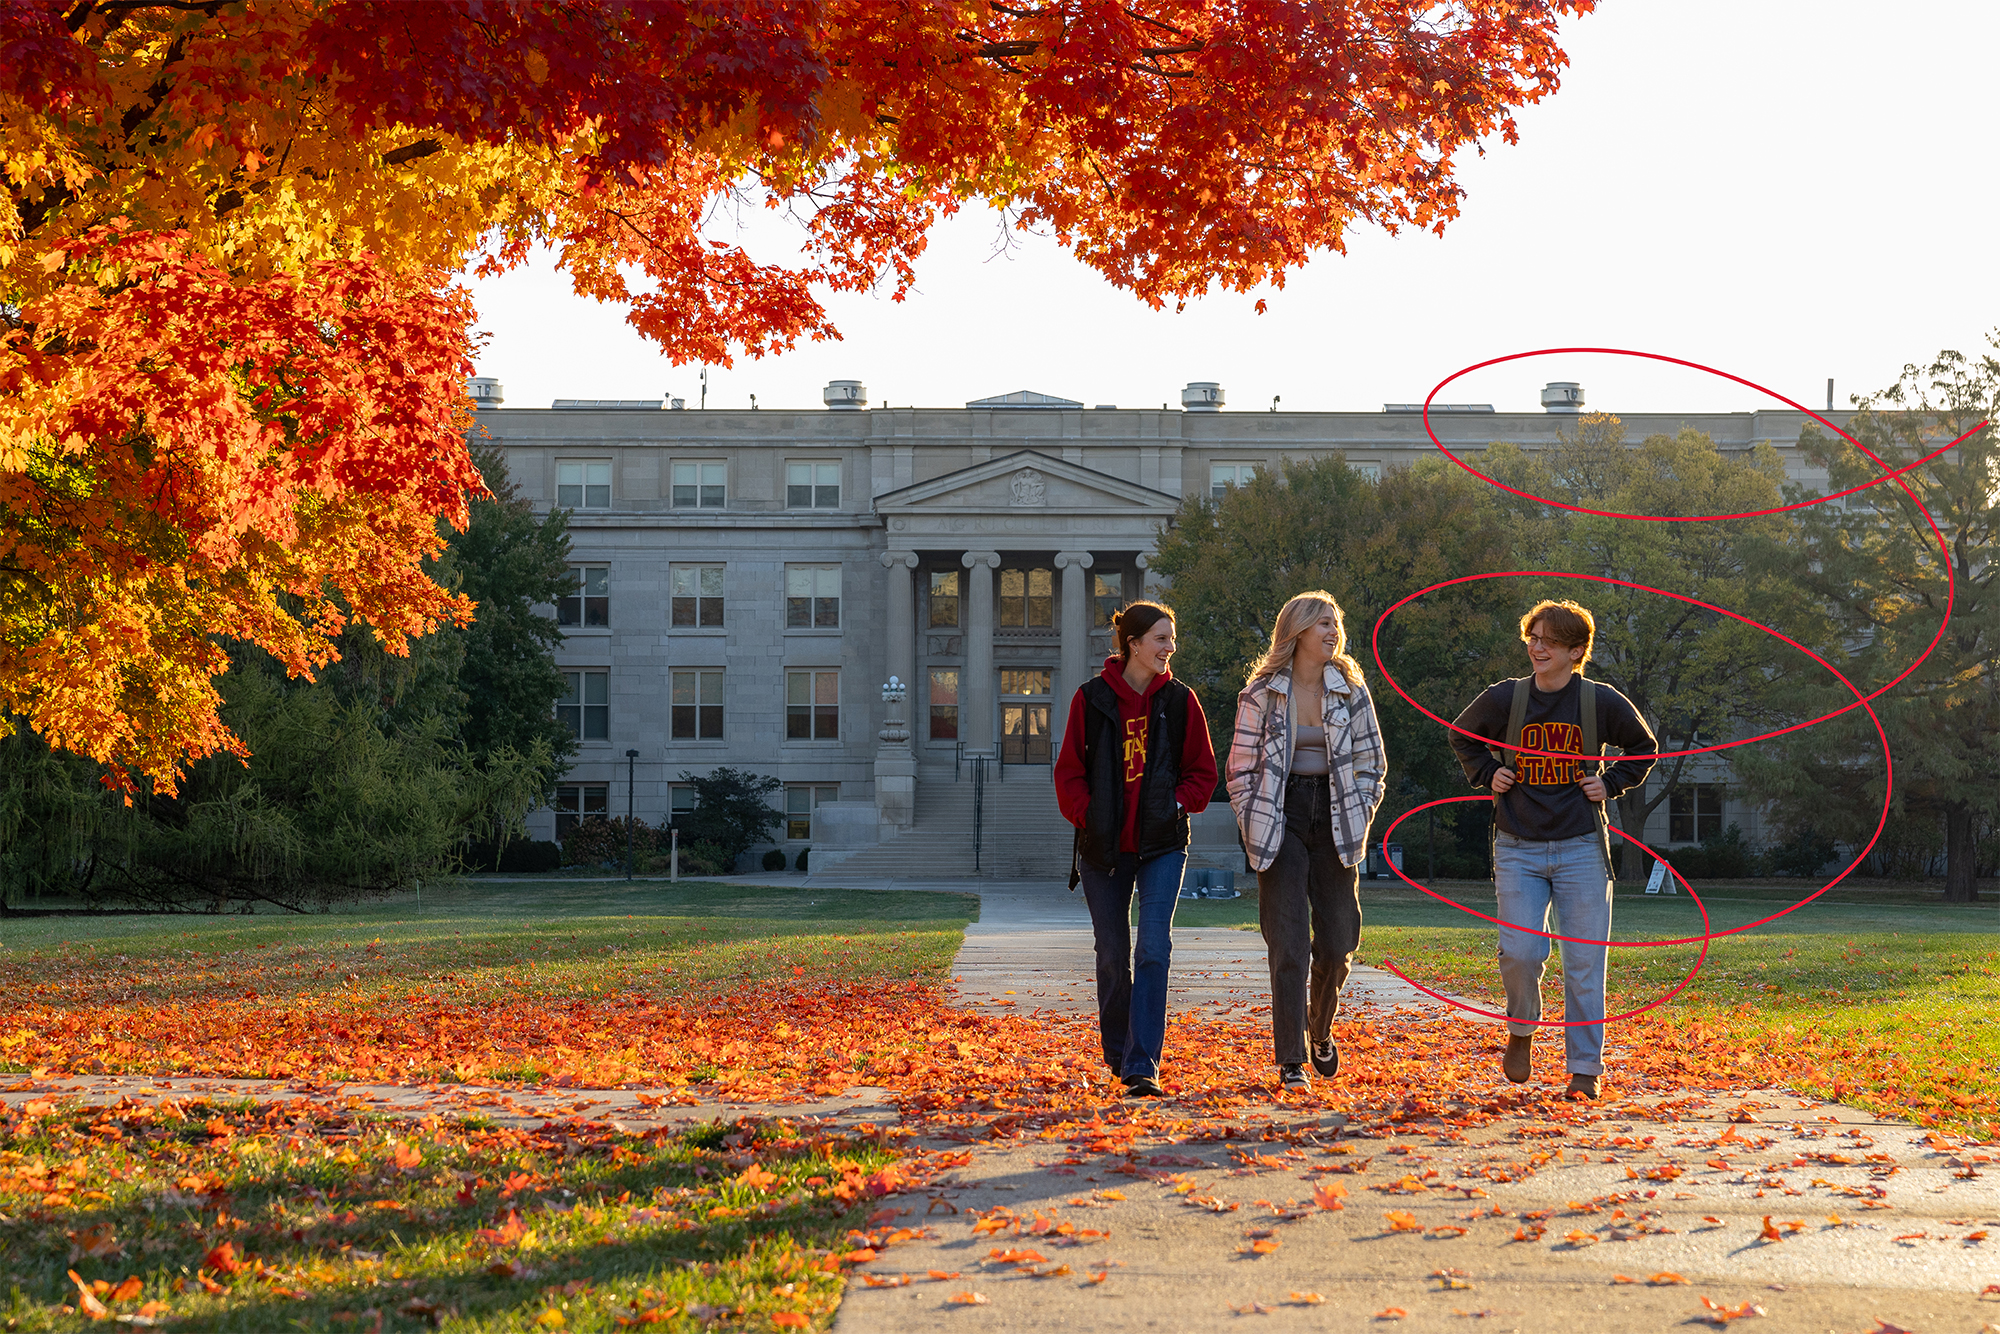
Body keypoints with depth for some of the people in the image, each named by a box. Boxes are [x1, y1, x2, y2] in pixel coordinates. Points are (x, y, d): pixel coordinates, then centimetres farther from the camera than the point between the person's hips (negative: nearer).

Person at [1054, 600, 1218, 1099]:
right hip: (1104, 846, 1)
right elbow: (1069, 771, 4)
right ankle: (1117, 1053, 32)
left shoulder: (1180, 700, 2)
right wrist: (1088, 815, -9)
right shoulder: (1092, 698, 0)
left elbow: (1202, 771, 8)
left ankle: (1142, 1067, -14)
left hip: (1162, 843, 0)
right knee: (1112, 955, 10)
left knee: (1153, 950, -13)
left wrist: (1178, 804, -7)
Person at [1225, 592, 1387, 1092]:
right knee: (1289, 945, -7)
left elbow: (1371, 763, 12)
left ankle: (1320, 1030, 31)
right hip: (1283, 822, -3)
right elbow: (1242, 768, 2)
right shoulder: (1261, 694, -1)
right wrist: (1255, 829, -5)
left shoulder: (1351, 691, 7)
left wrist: (1358, 822, 4)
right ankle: (1290, 1061, -3)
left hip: (1334, 823, 3)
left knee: (1337, 943, 3)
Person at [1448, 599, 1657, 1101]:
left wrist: (1611, 783, 2)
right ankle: (1521, 1030, 17)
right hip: (1518, 848, 0)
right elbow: (1462, 736, 19)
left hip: (1582, 849, 0)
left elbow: (1644, 747, 16)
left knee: (1584, 961, -1)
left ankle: (1586, 1069, 9)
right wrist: (1487, 774, 5)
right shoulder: (1504, 698, 0)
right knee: (1521, 952, -13)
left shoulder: (1601, 701, -2)